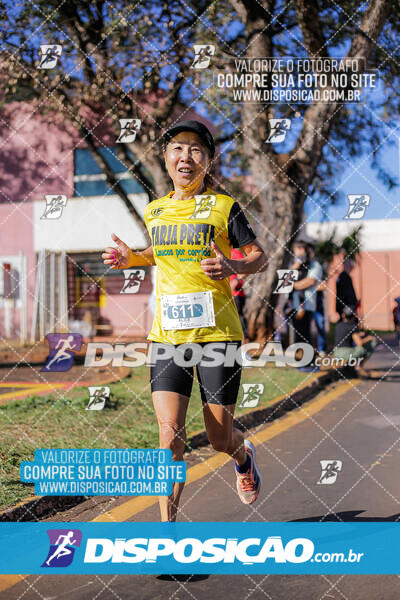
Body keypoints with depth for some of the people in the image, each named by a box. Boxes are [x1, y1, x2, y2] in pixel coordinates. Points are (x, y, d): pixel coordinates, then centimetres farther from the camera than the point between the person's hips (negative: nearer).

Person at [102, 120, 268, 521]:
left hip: (217, 331, -2)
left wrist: (232, 267, -17)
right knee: (169, 432, -10)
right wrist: (131, 258, 11)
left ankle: (244, 457, 42)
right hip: (167, 333, 3)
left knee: (219, 436, 5)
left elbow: (259, 258, 3)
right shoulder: (154, 210, 11)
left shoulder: (224, 207, -1)